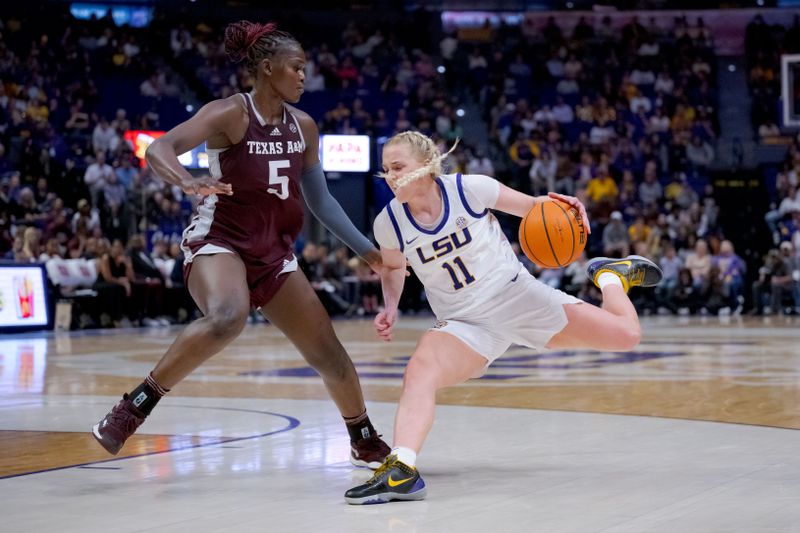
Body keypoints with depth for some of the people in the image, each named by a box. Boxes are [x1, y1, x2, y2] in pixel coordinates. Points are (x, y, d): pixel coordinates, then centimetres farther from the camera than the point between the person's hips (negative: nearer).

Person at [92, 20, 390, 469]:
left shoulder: (303, 126, 7)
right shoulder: (231, 113, -12)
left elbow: (319, 199, 17)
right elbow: (158, 148, -24)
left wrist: (367, 250, 15)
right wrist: (186, 181, -46)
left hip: (273, 253, 7)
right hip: (219, 241, -6)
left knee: (329, 352, 7)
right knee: (228, 318, -39)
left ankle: (366, 442, 31)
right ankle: (135, 407, -28)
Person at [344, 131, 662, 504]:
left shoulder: (469, 188, -15)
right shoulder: (389, 224, -8)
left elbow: (531, 207, -1)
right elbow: (393, 268, 15)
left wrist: (558, 205, -23)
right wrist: (390, 307, -4)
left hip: (518, 296, -1)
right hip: (465, 321, 1)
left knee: (627, 335, -5)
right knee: (418, 373, -31)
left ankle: (610, 275, 28)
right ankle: (401, 470, -41)